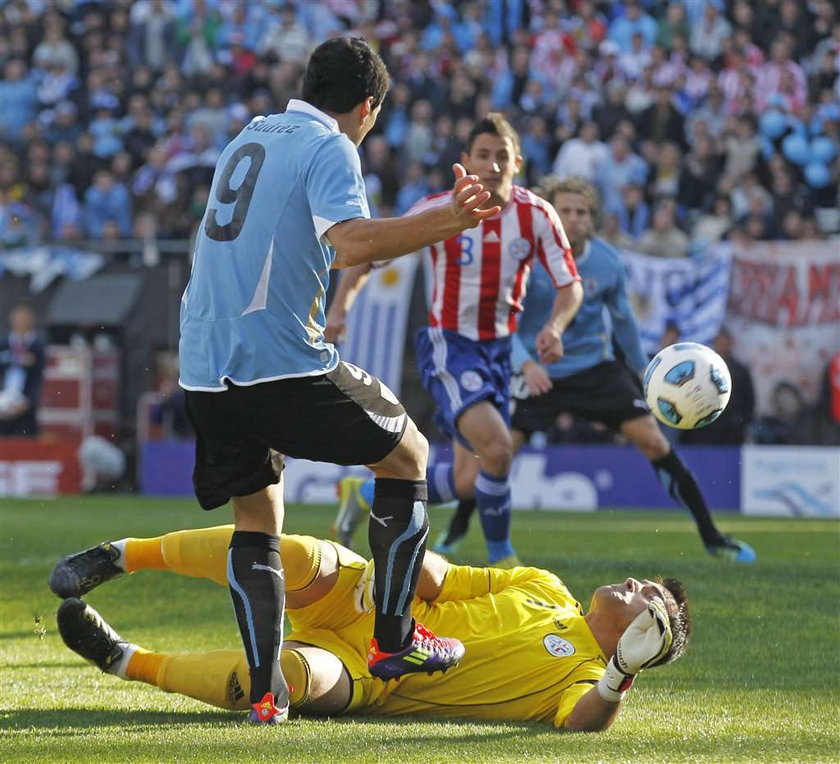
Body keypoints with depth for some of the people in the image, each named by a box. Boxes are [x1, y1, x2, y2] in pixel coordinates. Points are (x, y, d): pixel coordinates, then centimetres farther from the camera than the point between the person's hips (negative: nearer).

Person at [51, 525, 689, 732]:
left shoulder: (586, 676, 1)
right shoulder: (544, 588, 15)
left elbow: (582, 721, -22)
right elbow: (435, 578, 13)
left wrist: (621, 677, -39)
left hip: (366, 681, -4)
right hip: (367, 608, 4)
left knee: (295, 673, -37)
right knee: (302, 557, -28)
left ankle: (130, 662, -19)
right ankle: (121, 557, -14)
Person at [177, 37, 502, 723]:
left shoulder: (249, 140, 19)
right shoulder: (328, 147, -6)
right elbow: (350, 243, -25)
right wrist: (445, 222, -30)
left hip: (203, 370, 7)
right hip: (284, 364, -7)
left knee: (256, 519, 16)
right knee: (408, 453, 12)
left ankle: (265, 692, 3)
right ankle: (393, 639, 10)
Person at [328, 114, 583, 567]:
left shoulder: (536, 215, -7)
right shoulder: (437, 212, -14)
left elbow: (570, 285, -3)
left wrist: (554, 326, -23)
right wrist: (341, 304, -20)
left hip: (499, 349, 5)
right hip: (448, 347, -5)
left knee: (469, 481, 8)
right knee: (497, 448, -26)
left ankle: (367, 494, 32)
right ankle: (501, 560, -7)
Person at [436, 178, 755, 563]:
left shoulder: (607, 262, -5)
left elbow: (622, 318, 12)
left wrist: (641, 370, 20)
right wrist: (525, 363, -33)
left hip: (597, 368, 2)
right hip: (539, 372, -2)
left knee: (652, 440, -10)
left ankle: (711, 536, -2)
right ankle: (458, 528, 16)